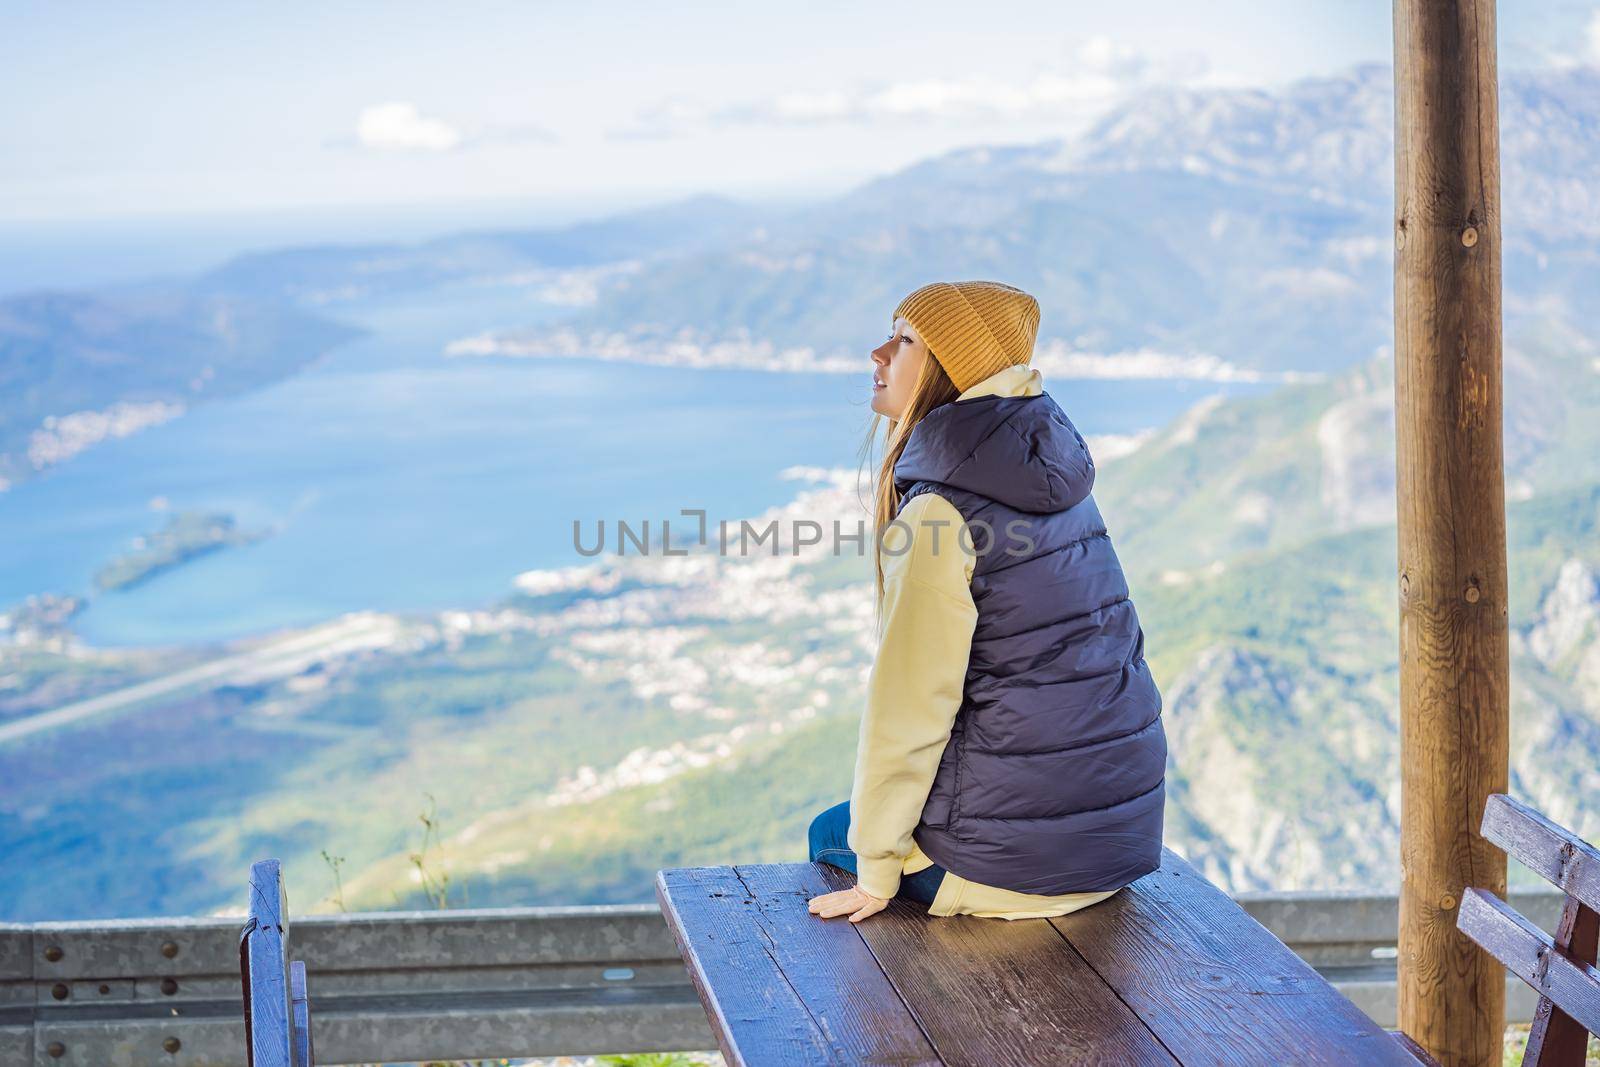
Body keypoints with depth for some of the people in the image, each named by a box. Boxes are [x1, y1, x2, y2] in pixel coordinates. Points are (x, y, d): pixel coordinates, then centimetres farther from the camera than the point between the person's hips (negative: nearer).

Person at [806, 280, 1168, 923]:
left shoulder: (940, 512, -19)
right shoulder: (1055, 485, 5)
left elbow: (908, 704, -17)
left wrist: (875, 873, -8)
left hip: (1013, 858, -7)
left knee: (828, 834, 23)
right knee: (852, 820, 30)